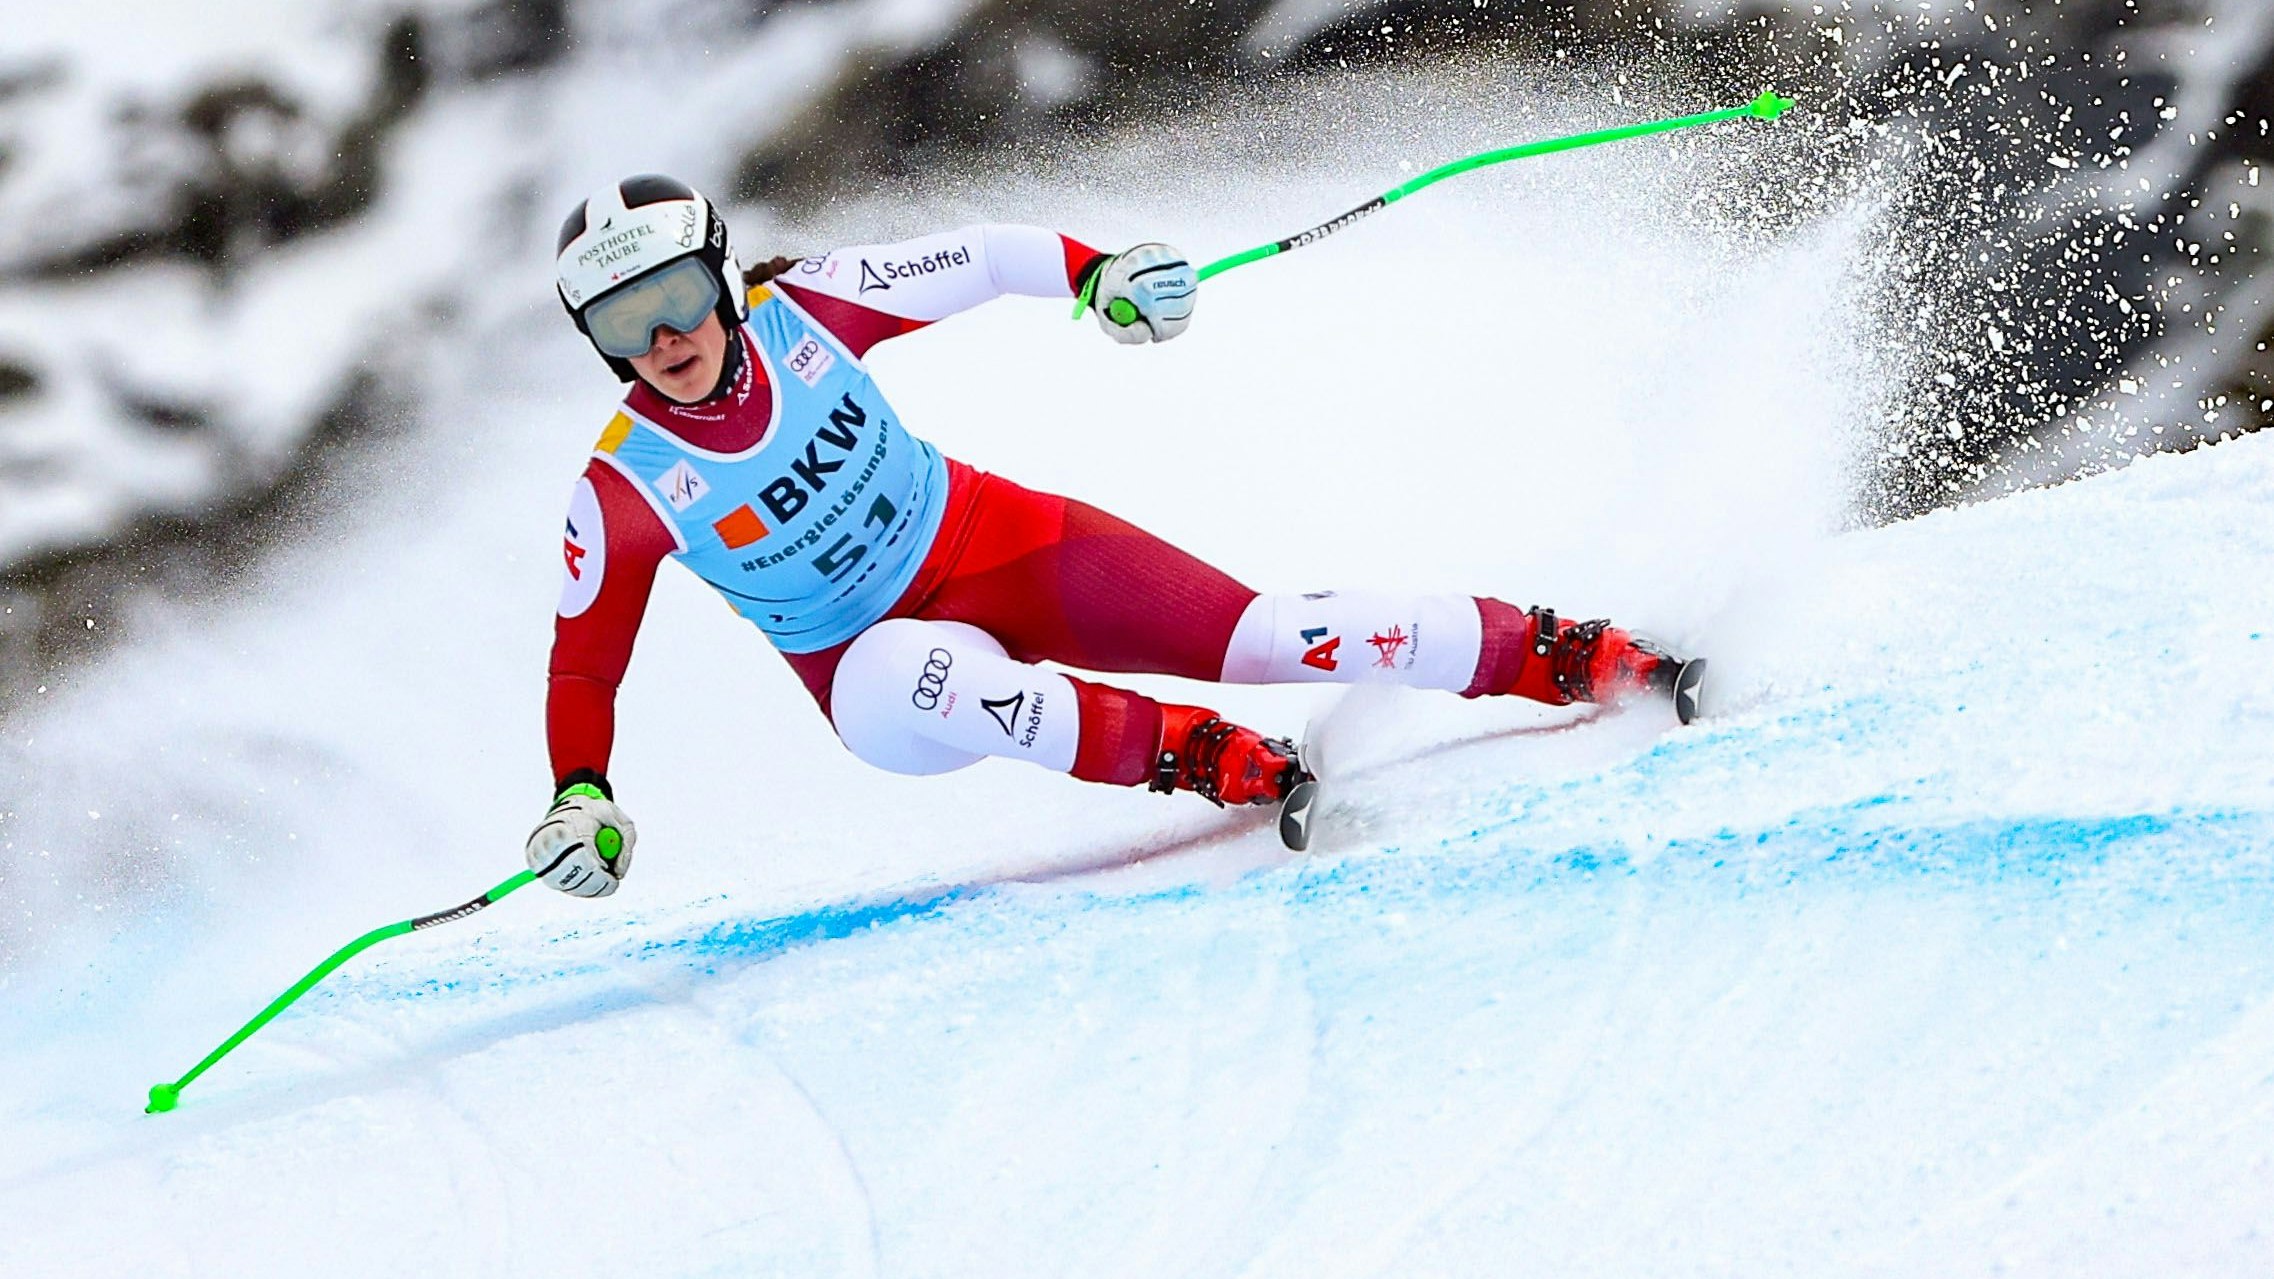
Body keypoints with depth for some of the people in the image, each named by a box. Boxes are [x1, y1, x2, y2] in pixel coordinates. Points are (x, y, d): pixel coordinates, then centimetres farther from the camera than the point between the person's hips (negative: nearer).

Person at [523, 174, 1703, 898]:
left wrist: (1098, 275, -20)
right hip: (872, 666, -1)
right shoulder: (624, 490, -18)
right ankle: (1196, 758, -31)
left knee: (1260, 637, -13)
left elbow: (983, 262, -5)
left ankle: (1573, 658, -7)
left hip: (988, 544, 1)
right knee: (931, 677, -40)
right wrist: (579, 798, -20)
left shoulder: (804, 308, -16)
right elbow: (582, 664, -6)